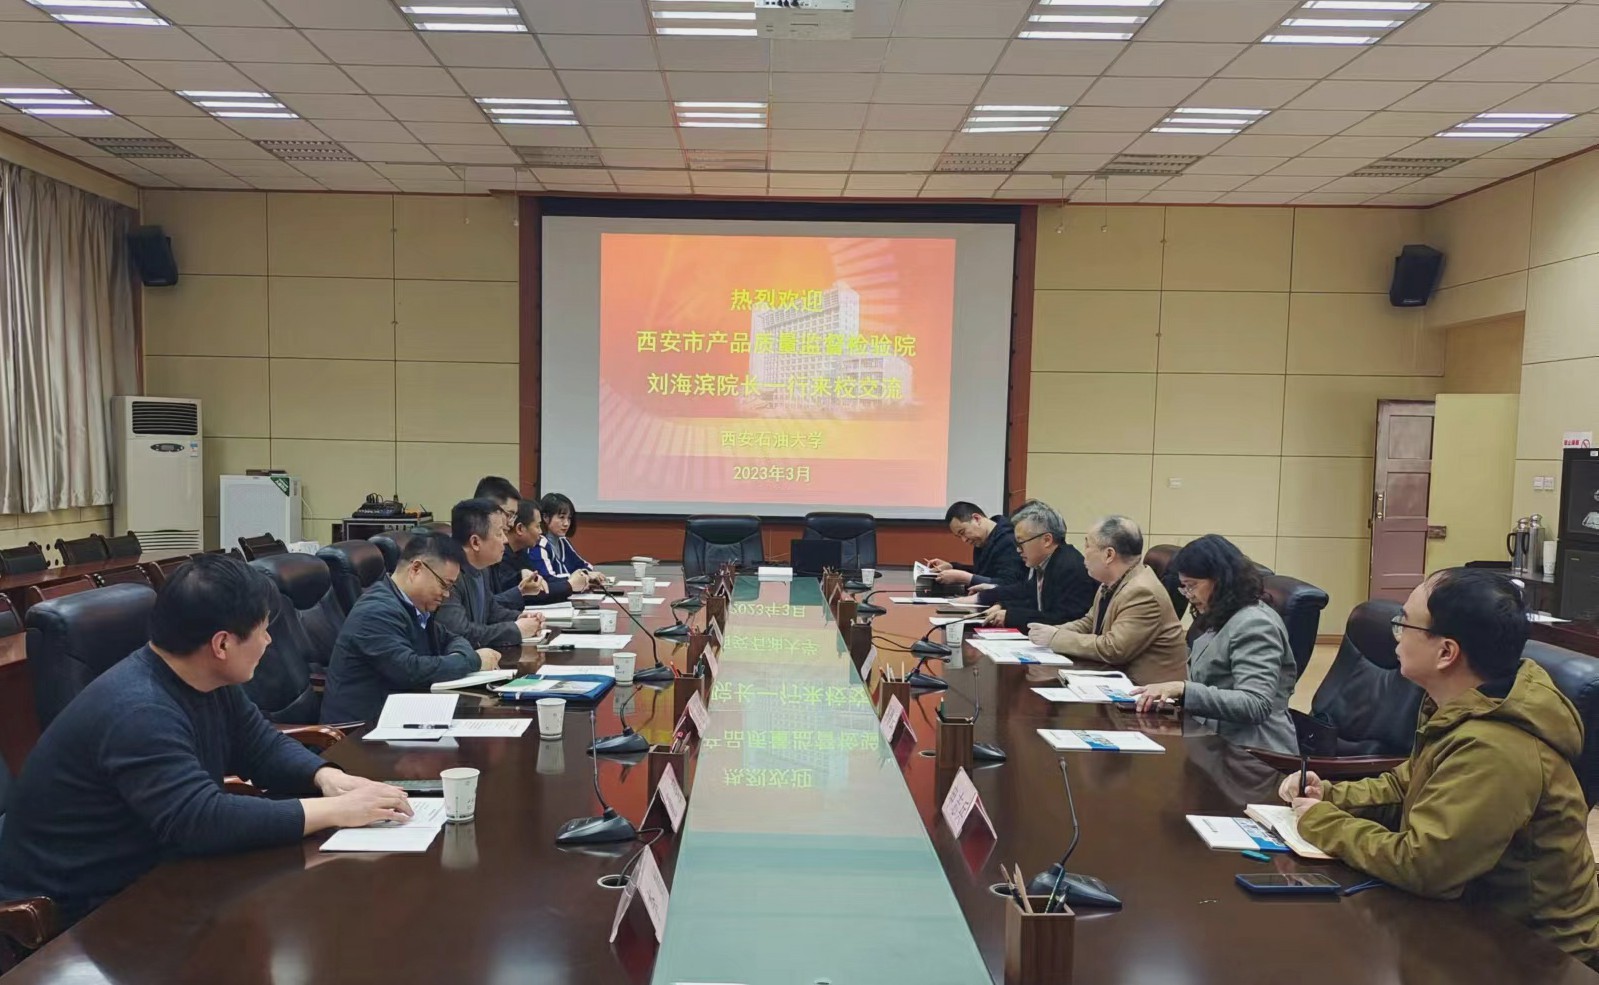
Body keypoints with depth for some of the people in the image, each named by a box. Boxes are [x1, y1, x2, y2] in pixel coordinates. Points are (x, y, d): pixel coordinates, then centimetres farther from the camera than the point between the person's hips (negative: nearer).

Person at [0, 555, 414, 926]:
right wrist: (338, 810, -31)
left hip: (148, 874, 8)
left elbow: (263, 746, 7)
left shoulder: (212, 682, -1)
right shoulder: (137, 712, -29)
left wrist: (329, 778, -13)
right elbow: (205, 821, -36)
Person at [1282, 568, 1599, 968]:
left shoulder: (1494, 751, -32)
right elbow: (1406, 786, 14)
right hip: (1483, 917, 8)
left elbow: (1417, 866, -31)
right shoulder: (1463, 708, 0)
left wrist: (1323, 823, -17)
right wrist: (1330, 796, -2)